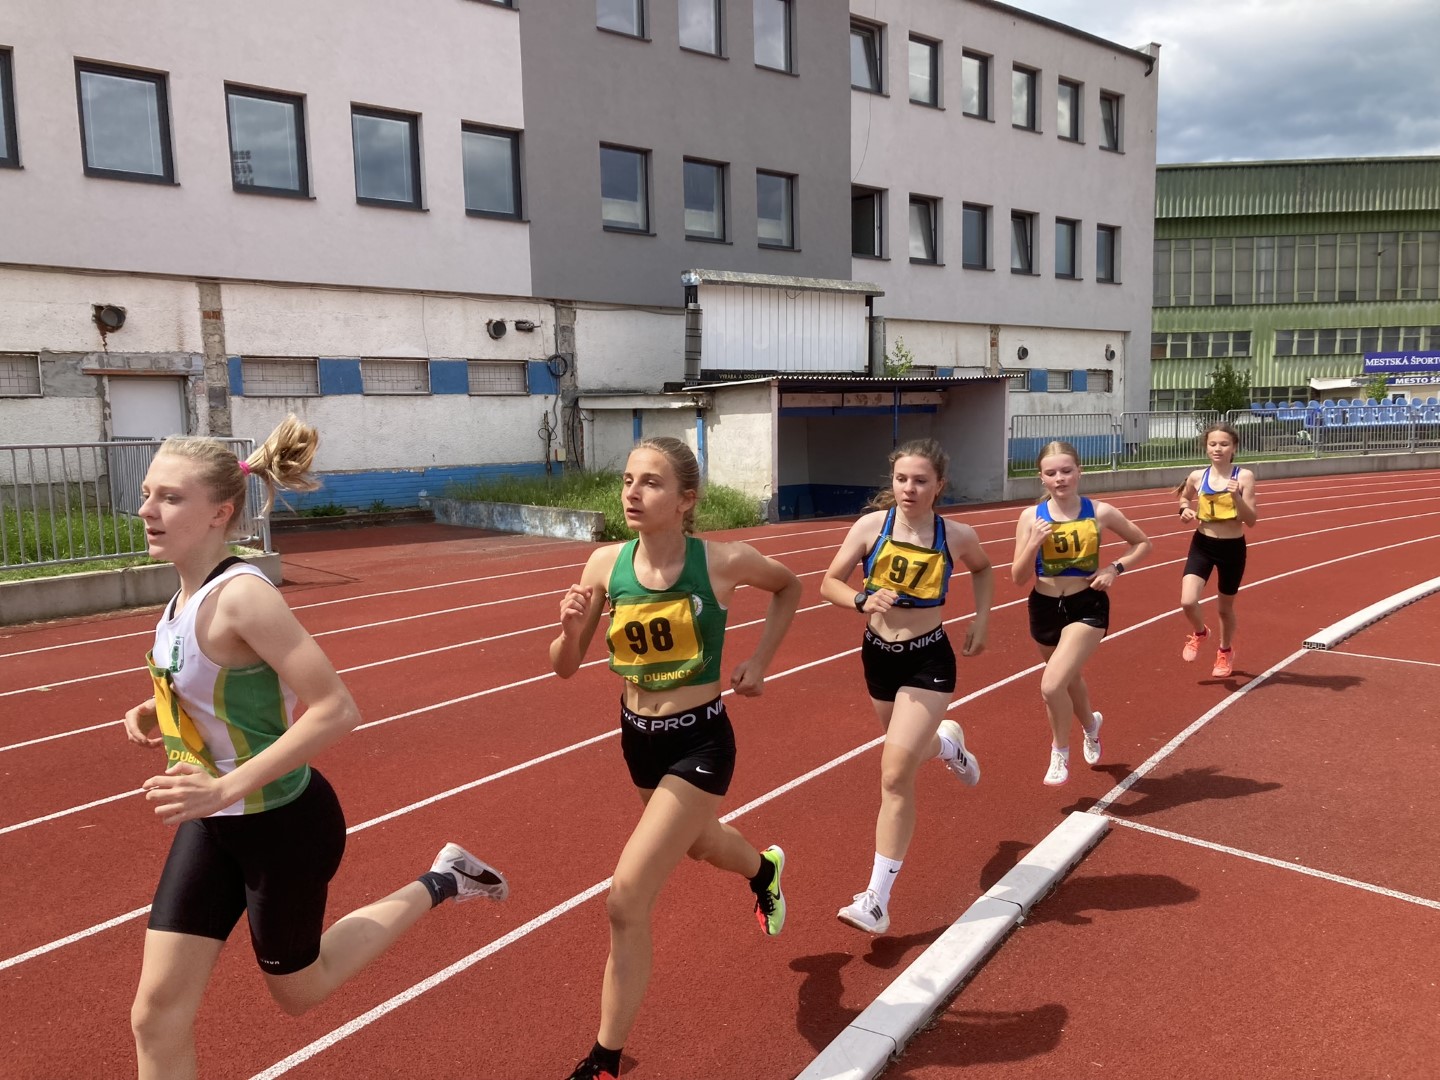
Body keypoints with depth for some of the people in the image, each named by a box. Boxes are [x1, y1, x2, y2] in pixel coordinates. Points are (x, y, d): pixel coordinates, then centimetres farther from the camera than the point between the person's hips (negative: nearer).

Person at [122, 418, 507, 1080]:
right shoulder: (189, 592, -1)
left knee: (296, 990, 17)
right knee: (157, 1013, 9)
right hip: (212, 823, 8)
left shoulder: (240, 595, -27)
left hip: (282, 825, -7)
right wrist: (157, 712, 2)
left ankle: (437, 885, 31)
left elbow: (336, 710, -32)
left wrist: (227, 788, -31)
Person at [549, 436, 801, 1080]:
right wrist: (570, 627, -25)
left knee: (626, 898, -10)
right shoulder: (605, 564, -11)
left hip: (699, 744, -5)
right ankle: (766, 869, 69)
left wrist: (759, 663, -3)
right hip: (638, 738, 5)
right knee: (697, 842, 31)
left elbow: (788, 587, 5)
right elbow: (565, 667, -4)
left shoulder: (723, 562, -18)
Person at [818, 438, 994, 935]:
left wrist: (981, 618, 2)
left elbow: (982, 568, 12)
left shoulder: (956, 536, -11)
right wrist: (863, 600, -25)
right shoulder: (871, 526, -12)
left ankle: (876, 900, -2)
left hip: (928, 662, -3)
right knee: (908, 752, 25)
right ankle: (947, 744, 64)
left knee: (895, 776, -11)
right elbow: (829, 583, -6)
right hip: (878, 654, 3)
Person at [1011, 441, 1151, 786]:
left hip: (1087, 606, -3)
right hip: (1045, 607, 3)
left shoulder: (1099, 512, -9)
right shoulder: (1031, 517, -7)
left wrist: (1115, 568, -10)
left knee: (1052, 685, -19)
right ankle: (1090, 725, 59)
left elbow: (1143, 544, 6)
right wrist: (1034, 543, -22)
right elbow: (1018, 578, -6)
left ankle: (1060, 751, 10)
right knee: (1069, 679, 25)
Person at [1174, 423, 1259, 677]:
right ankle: (1199, 632, 21)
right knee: (1188, 602, -15)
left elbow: (1251, 520, -13)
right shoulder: (1197, 477, -5)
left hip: (1233, 548, -1)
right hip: (1202, 544, 1)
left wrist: (1237, 497, -28)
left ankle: (1225, 652, 44)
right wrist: (1185, 510, -4)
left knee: (1225, 607, 15)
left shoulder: (1244, 477, -12)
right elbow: (1184, 498, 18)